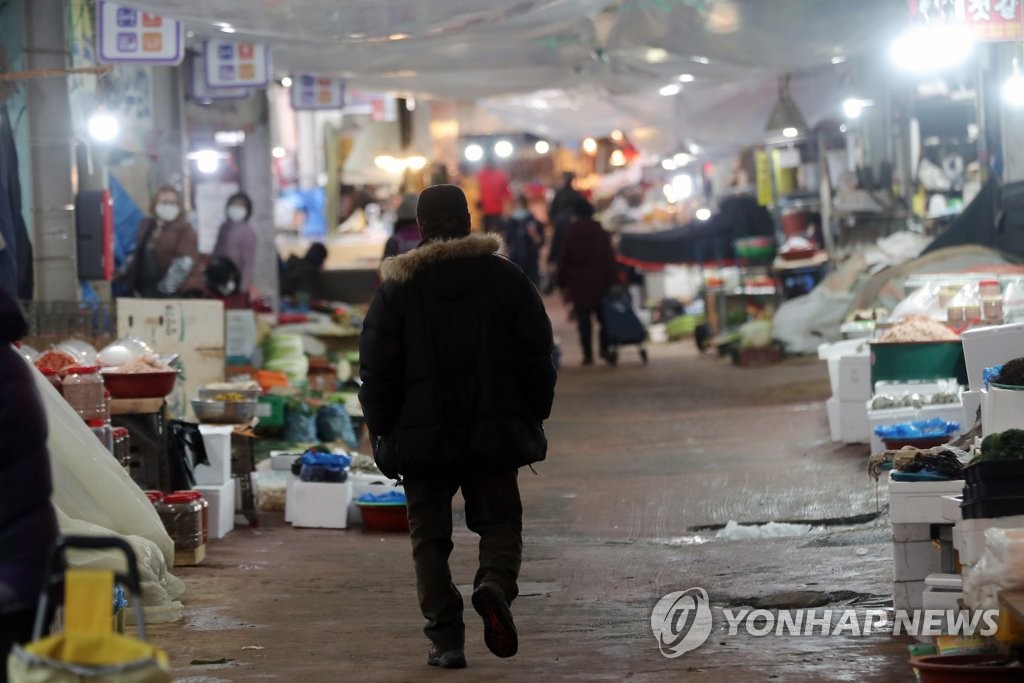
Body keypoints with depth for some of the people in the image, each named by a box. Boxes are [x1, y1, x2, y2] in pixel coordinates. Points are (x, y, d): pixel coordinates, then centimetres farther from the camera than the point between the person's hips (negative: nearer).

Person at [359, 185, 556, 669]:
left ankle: (445, 638, 0)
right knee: (500, 520, 11)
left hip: (422, 433, -1)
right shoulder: (505, 278, 1)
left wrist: (382, 429, 6)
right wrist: (534, 417, 11)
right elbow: (537, 355, 2)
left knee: (430, 534, 7)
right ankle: (495, 583, -20)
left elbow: (377, 370, -3)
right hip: (495, 430, 1)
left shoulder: (396, 289, -3)